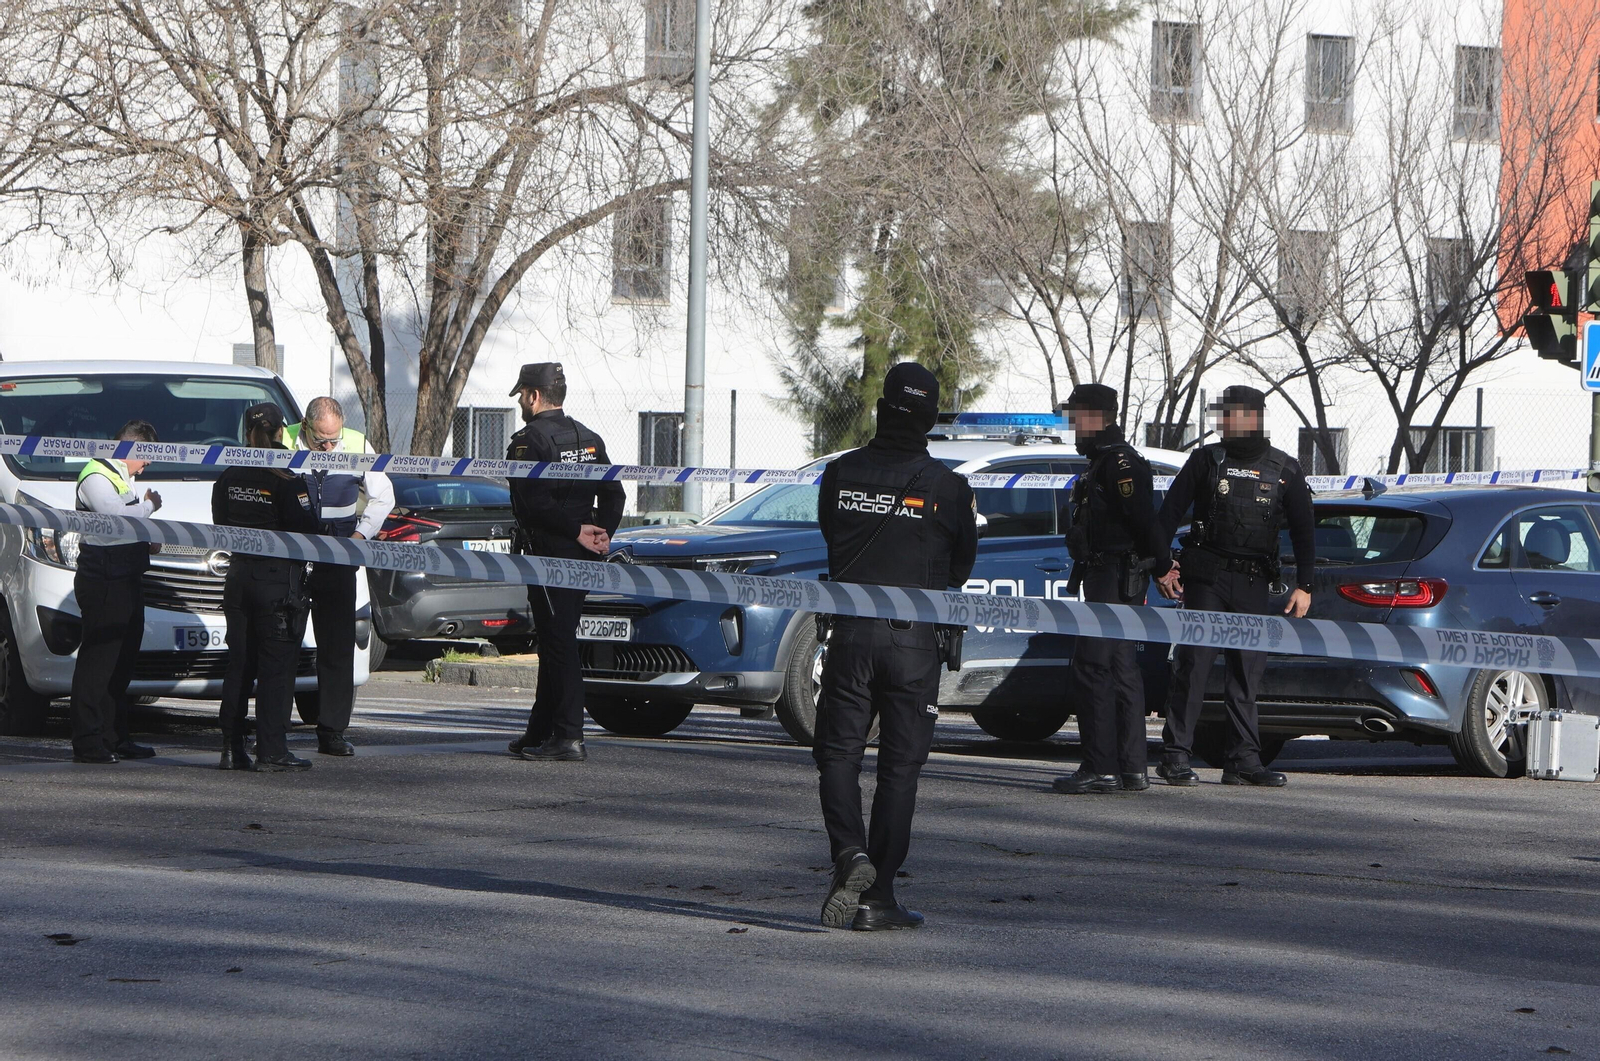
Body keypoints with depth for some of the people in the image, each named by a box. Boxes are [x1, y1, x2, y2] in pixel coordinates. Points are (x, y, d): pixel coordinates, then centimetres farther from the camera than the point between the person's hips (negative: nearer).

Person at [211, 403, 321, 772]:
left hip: (239, 576, 6)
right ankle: (271, 751, -3)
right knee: (276, 668, -1)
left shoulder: (228, 480, 4)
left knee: (238, 665, 11)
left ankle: (232, 750, 10)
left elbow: (220, 524, 13)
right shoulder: (288, 483, -14)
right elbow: (307, 532, -13)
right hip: (280, 580, -6)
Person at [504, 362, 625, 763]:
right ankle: (540, 733, 20)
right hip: (581, 559, 8)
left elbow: (531, 504, -20)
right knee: (557, 643, 14)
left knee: (558, 644, -8)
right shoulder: (589, 439, 15)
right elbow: (614, 495, 14)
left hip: (548, 554, -8)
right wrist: (602, 534, 3)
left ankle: (569, 737, -12)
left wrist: (577, 531, -14)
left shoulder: (529, 441, -11)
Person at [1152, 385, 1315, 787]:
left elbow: (1303, 530, 11)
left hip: (1253, 583, 2)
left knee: (1248, 671, 2)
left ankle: (1243, 760, 6)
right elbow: (1170, 511, 5)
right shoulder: (1206, 460, 5)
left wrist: (1304, 585, 4)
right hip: (1206, 576, -2)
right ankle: (1175, 757, -6)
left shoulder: (1284, 470, 8)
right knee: (1193, 664, -7)